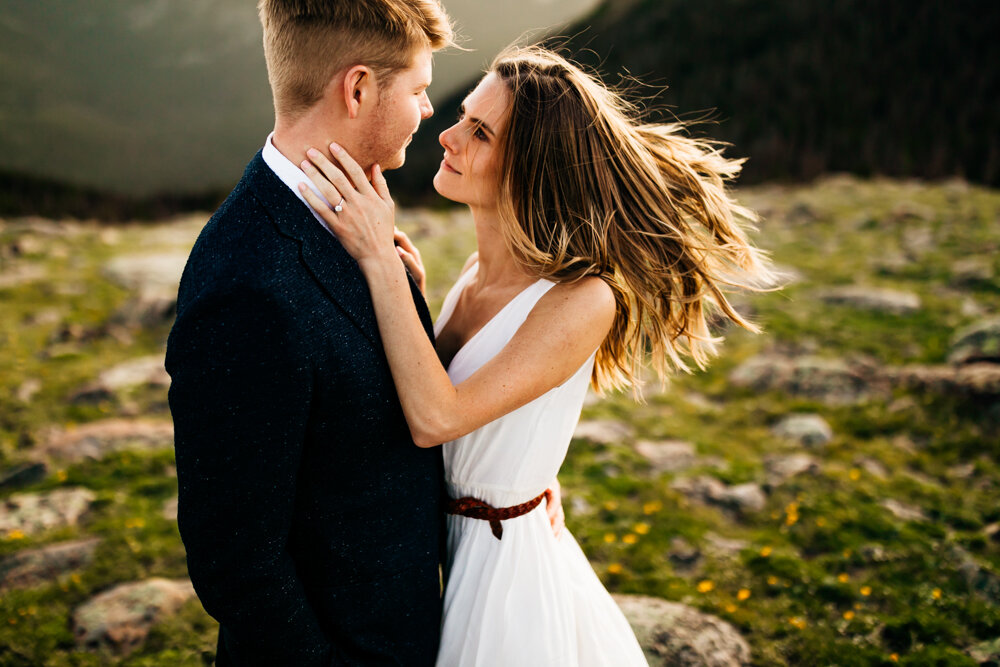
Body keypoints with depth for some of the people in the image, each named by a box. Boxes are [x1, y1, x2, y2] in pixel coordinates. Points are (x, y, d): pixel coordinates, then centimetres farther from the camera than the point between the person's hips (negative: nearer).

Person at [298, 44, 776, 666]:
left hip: (503, 567, -7)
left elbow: (436, 418, -32)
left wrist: (380, 259, -32)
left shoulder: (581, 301, -26)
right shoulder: (479, 272, -2)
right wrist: (405, 289, -9)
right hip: (440, 543, 7)